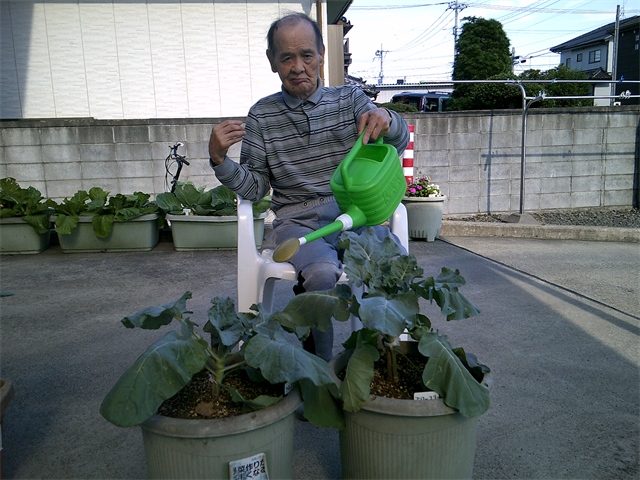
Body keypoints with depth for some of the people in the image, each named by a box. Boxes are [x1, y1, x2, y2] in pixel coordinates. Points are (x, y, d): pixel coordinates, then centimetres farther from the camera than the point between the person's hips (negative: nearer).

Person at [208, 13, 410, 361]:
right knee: (323, 274, -34)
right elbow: (254, 188, 8)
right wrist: (219, 159, -11)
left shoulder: (350, 99, 12)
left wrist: (387, 120, -24)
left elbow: (400, 140, 0)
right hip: (297, 221, -1)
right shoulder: (262, 116, 9)